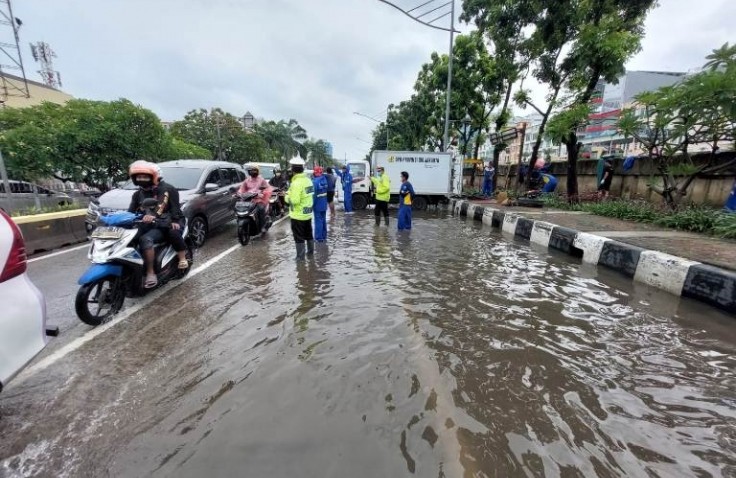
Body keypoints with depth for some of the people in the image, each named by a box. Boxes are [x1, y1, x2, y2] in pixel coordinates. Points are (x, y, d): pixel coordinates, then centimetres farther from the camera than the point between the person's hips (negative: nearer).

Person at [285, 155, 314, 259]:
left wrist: (286, 197, -7)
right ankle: (311, 250, 34)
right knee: (308, 233, 21)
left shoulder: (296, 183, -21)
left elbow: (294, 200, -27)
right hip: (308, 213, 8)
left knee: (299, 237, 3)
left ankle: (300, 256, 10)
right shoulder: (308, 180, 6)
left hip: (298, 215, -8)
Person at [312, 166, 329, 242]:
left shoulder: (315, 181, -21)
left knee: (318, 221, -1)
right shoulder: (324, 179, 5)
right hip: (324, 204, 8)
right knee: (323, 220, 16)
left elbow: (314, 194, -21)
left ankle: (318, 238, 4)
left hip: (318, 205, -8)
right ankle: (324, 236, 27)